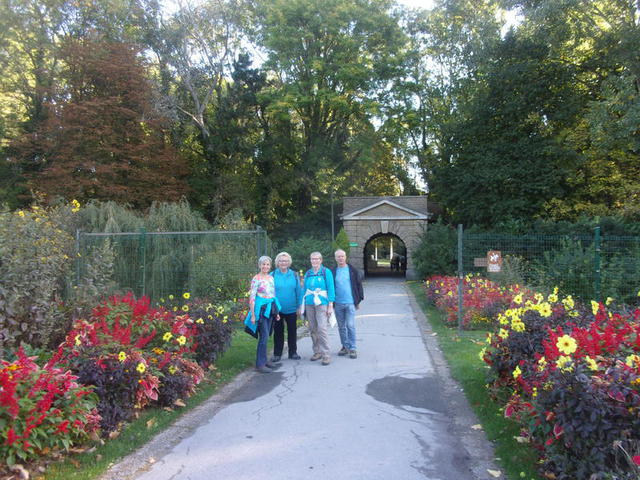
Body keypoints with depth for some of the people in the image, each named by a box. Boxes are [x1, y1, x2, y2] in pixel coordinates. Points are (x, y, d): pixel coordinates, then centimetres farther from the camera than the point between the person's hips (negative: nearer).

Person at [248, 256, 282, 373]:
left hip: (270, 309, 7)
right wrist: (252, 314, -15)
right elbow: (252, 297, -10)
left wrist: (276, 312, 18)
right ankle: (260, 364, -4)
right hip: (261, 309, -6)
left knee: (266, 336, 10)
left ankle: (264, 360, 18)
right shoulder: (256, 279, -8)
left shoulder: (271, 278, 12)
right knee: (264, 336, -9)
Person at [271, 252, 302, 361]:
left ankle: (293, 352, 23)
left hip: (291, 309, 1)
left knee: (292, 331, 10)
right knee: (278, 332, 8)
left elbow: (299, 291, 5)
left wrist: (299, 306, 2)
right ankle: (277, 354, 18)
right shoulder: (273, 275, -3)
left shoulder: (294, 275, 2)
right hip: (277, 310, -1)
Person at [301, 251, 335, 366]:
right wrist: (302, 304, 12)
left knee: (322, 328, -13)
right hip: (309, 304, 5)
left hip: (322, 304, -5)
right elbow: (304, 289, 17)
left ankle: (326, 355, -8)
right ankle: (317, 352, 20)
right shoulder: (308, 273, 12)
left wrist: (330, 305, -8)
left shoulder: (326, 272, 0)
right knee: (313, 329, 8)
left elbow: (331, 289, -3)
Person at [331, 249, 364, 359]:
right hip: (338, 304, 2)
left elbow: (359, 285, 6)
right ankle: (345, 346, 21)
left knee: (350, 326, -6)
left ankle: (352, 348, 1)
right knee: (341, 327, 9)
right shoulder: (333, 272, 5)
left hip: (350, 303, -2)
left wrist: (358, 300, 4)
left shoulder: (353, 271, 2)